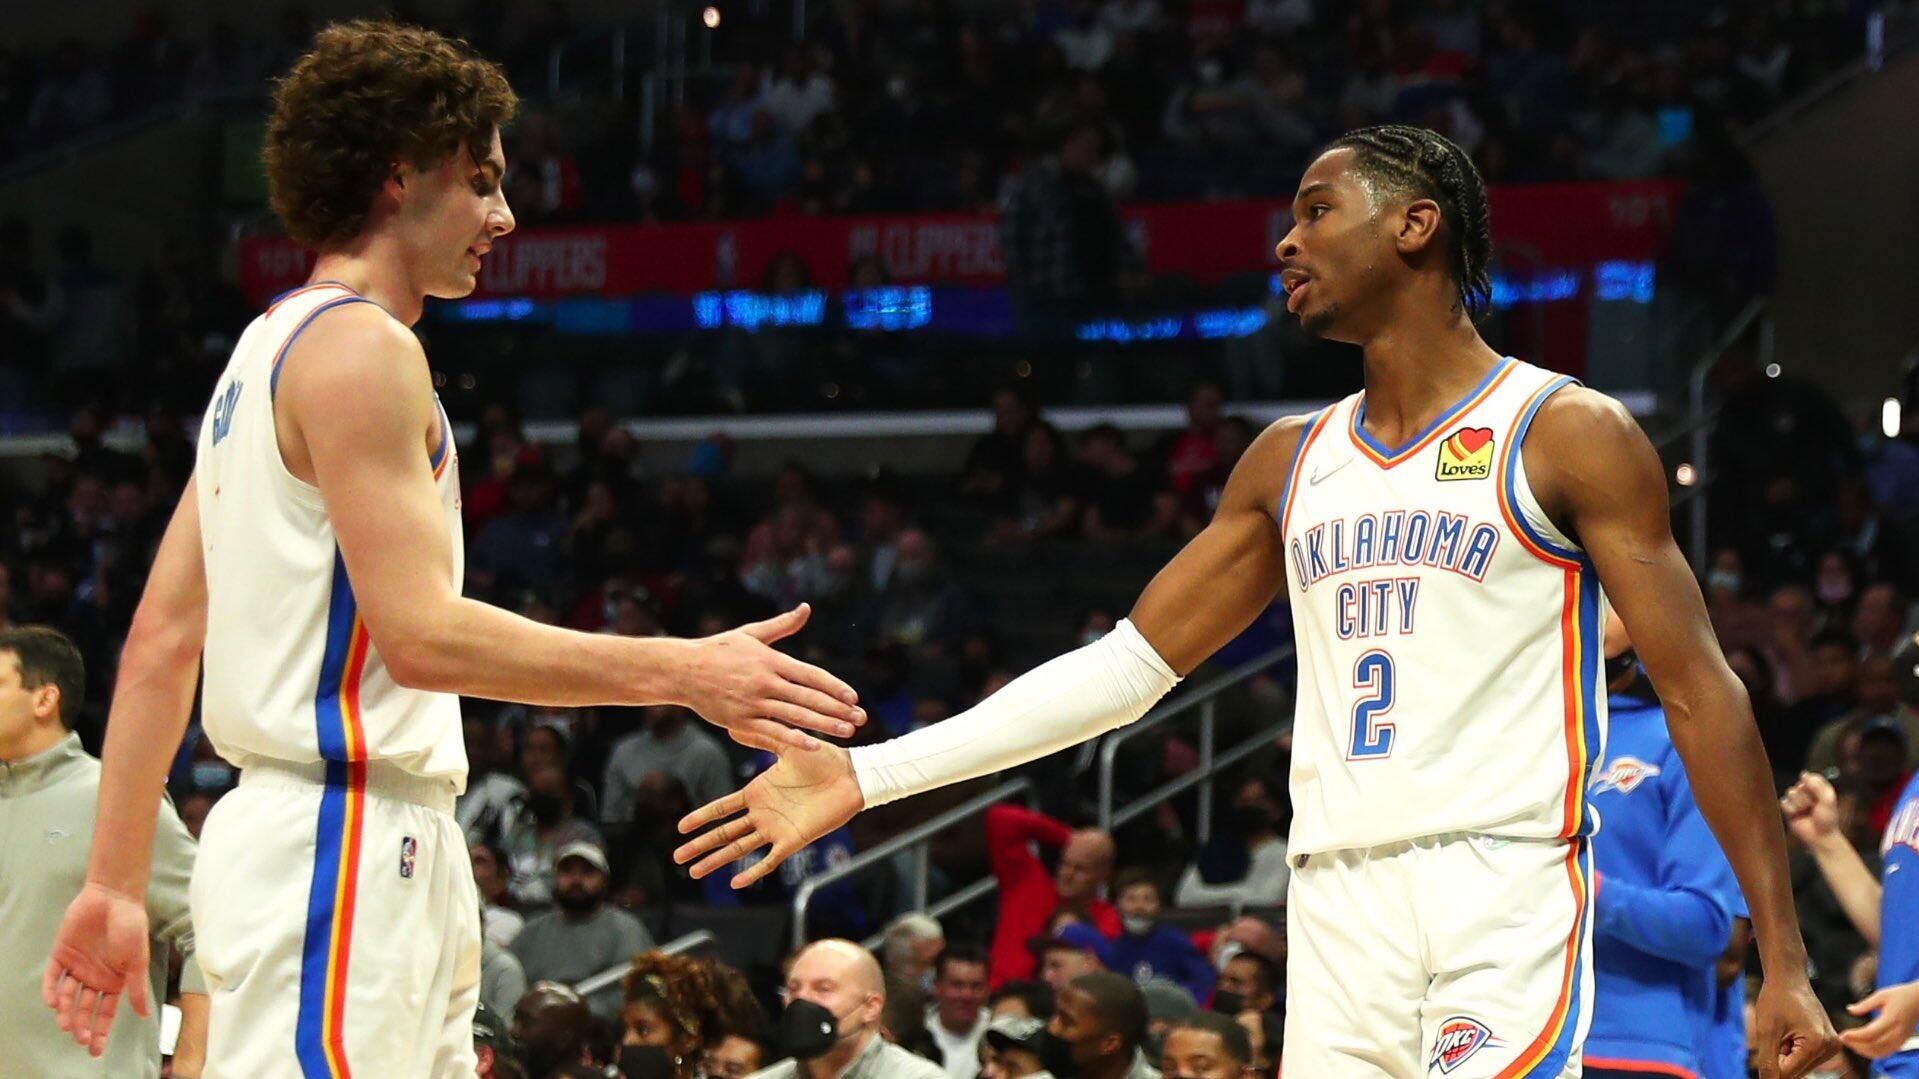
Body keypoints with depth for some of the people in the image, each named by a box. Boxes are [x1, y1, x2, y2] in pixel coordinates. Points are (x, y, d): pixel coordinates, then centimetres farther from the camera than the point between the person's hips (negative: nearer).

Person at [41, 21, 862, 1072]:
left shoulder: (268, 350, 19)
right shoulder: (359, 348, -11)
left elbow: (161, 638, 17)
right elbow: (423, 633, -19)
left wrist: (114, 883, 17)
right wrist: (681, 672, -16)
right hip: (342, 848, -10)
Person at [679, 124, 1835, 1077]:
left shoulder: (1569, 433, 0)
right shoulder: (1291, 461, 17)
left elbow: (1699, 688, -3)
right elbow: (1131, 663, 17)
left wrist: (1784, 961, -10)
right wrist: (867, 776, 9)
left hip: (1505, 894, -6)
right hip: (1338, 903, 6)